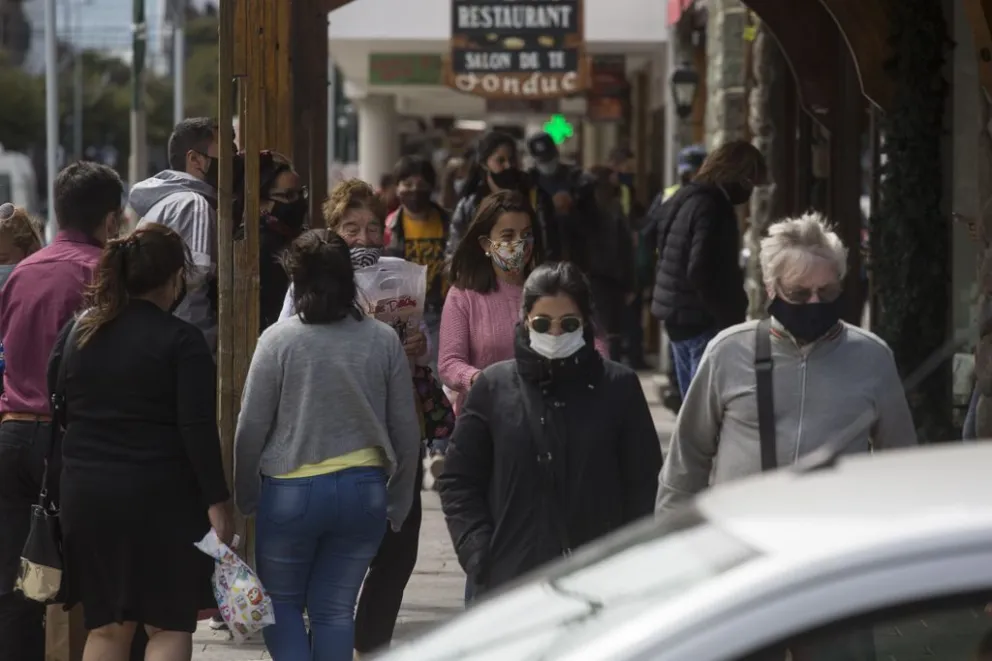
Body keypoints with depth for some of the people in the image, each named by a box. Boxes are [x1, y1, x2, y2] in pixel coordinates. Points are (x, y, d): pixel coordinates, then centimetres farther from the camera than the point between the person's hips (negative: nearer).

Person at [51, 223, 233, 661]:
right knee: (169, 625, 2)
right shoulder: (181, 341, -9)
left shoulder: (76, 331, 8)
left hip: (86, 494, 5)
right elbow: (198, 431, -14)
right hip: (160, 497, -5)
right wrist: (217, 503, -11)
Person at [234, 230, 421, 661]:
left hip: (292, 492, -3)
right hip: (364, 490, 3)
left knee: (280, 603, 14)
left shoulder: (279, 340, -9)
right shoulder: (383, 341, -1)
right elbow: (406, 430, 4)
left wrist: (245, 497, 8)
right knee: (335, 609, 10)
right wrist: (398, 504, 16)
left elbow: (251, 428, -6)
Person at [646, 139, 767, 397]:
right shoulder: (712, 207, -17)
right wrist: (730, 318, -20)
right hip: (702, 320, -10)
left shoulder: (683, 199, 11)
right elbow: (701, 271, -25)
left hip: (676, 314, 10)